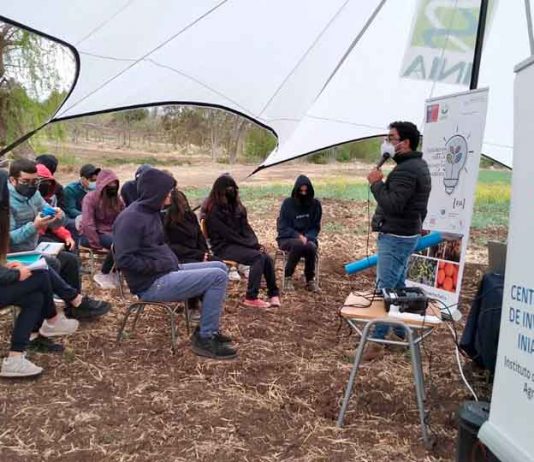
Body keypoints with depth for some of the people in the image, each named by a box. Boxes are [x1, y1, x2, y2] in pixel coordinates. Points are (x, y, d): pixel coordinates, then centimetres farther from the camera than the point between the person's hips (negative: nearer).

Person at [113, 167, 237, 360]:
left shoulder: (151, 212, 13)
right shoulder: (131, 218, -17)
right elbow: (124, 259, -23)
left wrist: (172, 262, 9)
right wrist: (158, 266, -18)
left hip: (168, 271, 10)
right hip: (152, 285, -10)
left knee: (220, 267, 13)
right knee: (218, 277, -17)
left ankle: (208, 329, 16)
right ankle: (204, 340, -8)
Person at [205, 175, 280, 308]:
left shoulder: (236, 206, 13)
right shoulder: (214, 211, -10)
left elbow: (246, 228, 9)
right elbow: (228, 235, -16)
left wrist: (256, 244, -8)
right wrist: (252, 245, -17)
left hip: (239, 244, 6)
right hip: (224, 247, -6)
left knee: (267, 257, -19)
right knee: (258, 257, -28)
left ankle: (273, 294, -11)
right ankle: (251, 298, -24)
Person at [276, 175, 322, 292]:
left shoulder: (315, 204, 1)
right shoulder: (288, 203, -6)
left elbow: (316, 227, 5)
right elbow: (282, 226, -7)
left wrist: (307, 237, -15)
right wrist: (298, 236, -21)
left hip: (307, 237, 2)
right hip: (287, 238, -2)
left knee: (311, 247, -34)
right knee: (298, 244, -37)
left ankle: (310, 280, -12)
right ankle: (288, 277, -18)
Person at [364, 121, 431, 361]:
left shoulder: (406, 170, -20)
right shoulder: (418, 165, 15)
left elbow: (392, 206, -27)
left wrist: (376, 183, -17)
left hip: (396, 237, -11)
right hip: (406, 234, 11)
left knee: (385, 288, -8)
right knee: (397, 286, 18)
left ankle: (377, 340, -3)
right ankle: (402, 330, 29)